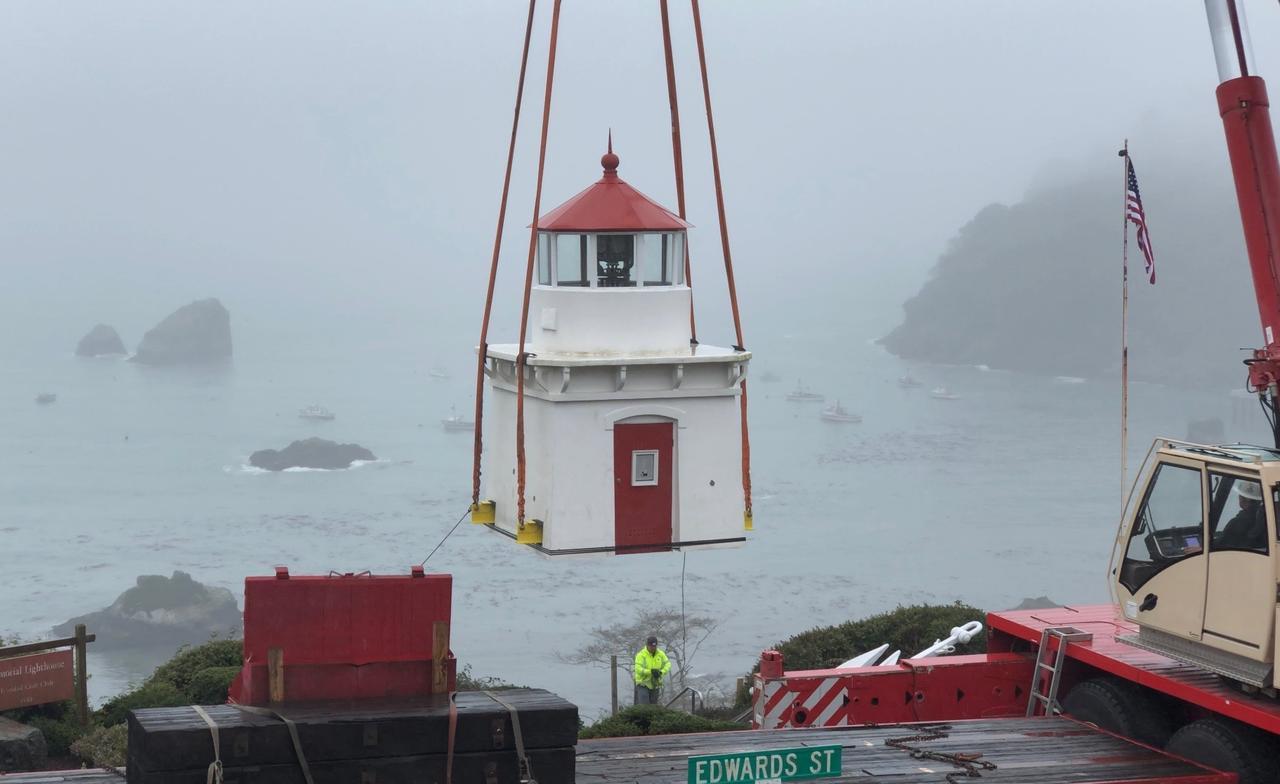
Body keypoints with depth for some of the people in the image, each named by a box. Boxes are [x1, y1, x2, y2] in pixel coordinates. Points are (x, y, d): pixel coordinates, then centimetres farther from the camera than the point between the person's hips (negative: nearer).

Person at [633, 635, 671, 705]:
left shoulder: (660, 654, 0)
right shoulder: (641, 655, -15)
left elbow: (667, 664, -10)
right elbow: (638, 670, -26)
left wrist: (661, 672, -30)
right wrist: (651, 671, -38)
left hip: (655, 685, 5)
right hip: (643, 684, -5)